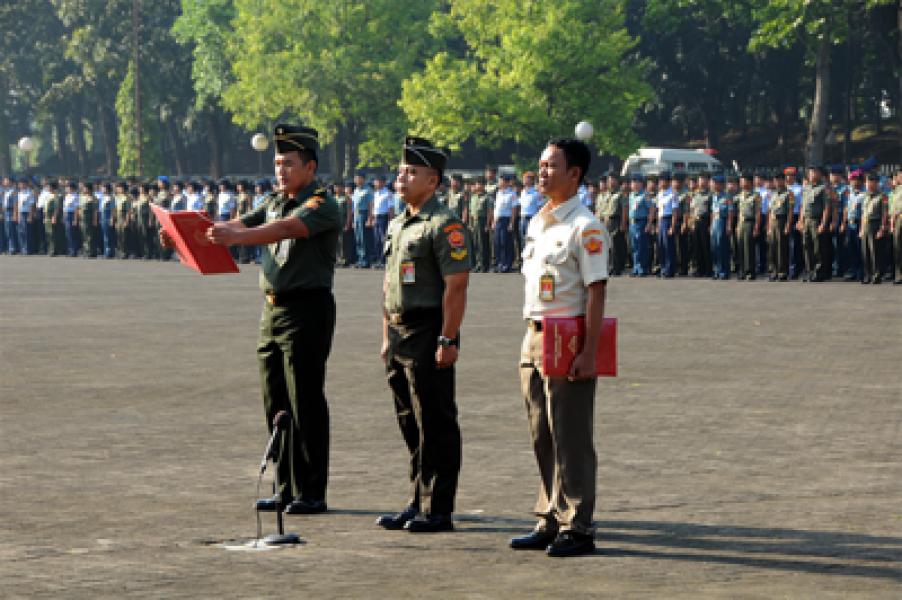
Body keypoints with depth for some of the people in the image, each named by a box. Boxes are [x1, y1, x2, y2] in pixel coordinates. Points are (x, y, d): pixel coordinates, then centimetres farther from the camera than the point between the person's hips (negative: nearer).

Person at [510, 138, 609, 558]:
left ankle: (577, 528, -1)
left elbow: (596, 292, -15)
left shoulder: (585, 227, -11)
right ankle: (549, 523, 19)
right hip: (535, 335, 9)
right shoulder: (538, 224, 15)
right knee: (542, 437, 12)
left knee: (570, 438, -5)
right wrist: (531, 341, 18)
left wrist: (589, 353, -20)